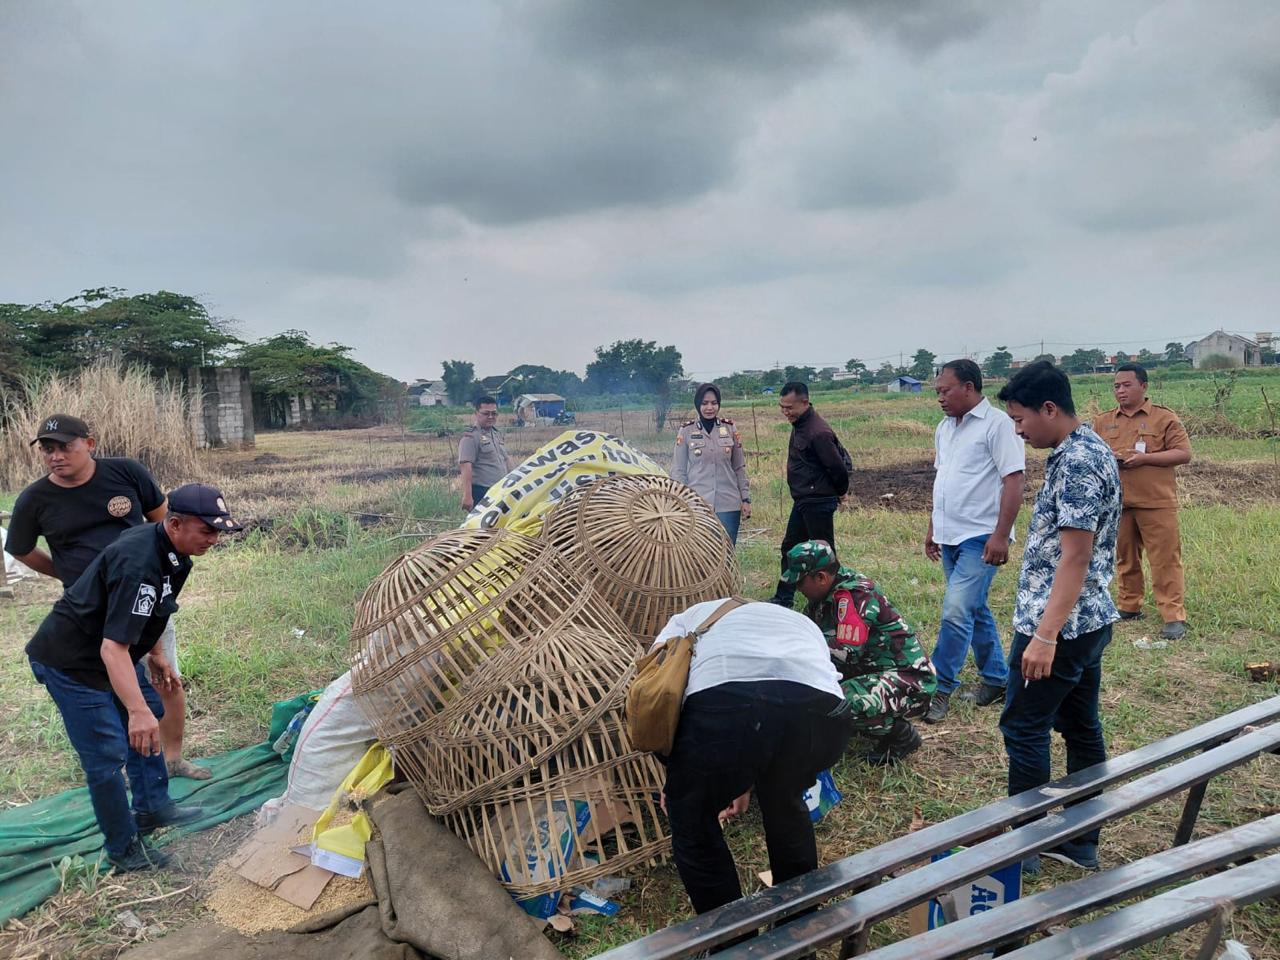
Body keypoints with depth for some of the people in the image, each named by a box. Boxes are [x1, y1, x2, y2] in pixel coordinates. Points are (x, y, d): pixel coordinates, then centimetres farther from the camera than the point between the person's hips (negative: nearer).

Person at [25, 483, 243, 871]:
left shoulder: (169, 549, -4)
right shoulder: (139, 565, -35)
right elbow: (113, 647, -39)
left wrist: (156, 655, 20)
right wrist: (137, 710, -46)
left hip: (112, 652, 10)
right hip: (71, 661, -10)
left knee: (149, 719, 19)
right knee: (108, 754, -6)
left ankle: (151, 809, 34)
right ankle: (124, 850, 9)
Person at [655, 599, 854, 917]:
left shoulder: (688, 617, 38)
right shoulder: (802, 623, 45)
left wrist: (673, 777, 26)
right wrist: (746, 782, 60)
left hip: (724, 702, -4)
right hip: (820, 709, 4)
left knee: (692, 821, 26)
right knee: (785, 804, 37)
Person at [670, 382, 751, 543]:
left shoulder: (730, 428, 5)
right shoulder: (686, 431, 0)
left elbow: (739, 468, 11)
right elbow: (678, 471, 4)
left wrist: (746, 498, 7)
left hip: (728, 505, 2)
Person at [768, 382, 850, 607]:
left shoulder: (818, 433, -24)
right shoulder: (799, 424, 7)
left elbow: (838, 467, -20)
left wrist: (840, 492, -3)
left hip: (818, 503, -11)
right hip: (802, 501, 11)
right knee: (790, 547, 18)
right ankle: (784, 598, 31)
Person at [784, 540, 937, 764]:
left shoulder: (854, 595, -23)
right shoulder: (830, 589, 4)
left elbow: (846, 653, -27)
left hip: (910, 681, -10)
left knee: (844, 703, -33)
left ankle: (901, 735, -3)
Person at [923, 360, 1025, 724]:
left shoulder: (997, 424, -11)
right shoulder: (944, 427, 13)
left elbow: (1013, 482, -16)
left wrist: (1001, 535, -21)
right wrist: (932, 528, 20)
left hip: (980, 537, -8)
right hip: (950, 537, 8)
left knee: (956, 611, -12)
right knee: (974, 610, 15)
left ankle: (939, 688, -1)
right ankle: (997, 679, 29)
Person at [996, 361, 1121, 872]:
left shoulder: (1075, 461, -20)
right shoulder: (1089, 449, 11)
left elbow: (1075, 557, -25)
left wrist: (1045, 635, -26)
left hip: (1060, 625, -10)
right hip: (1089, 620, 10)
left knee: (1023, 728, 2)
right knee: (1080, 726, 15)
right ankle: (1081, 840, 27)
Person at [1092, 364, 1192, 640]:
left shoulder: (1164, 418, 1)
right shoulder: (1103, 421, 12)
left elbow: (1184, 453, -5)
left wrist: (1144, 458, -16)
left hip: (1156, 503, -4)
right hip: (1116, 503, 4)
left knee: (1165, 559, -3)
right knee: (1124, 558, 12)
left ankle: (1174, 616, 1)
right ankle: (1128, 607, 24)